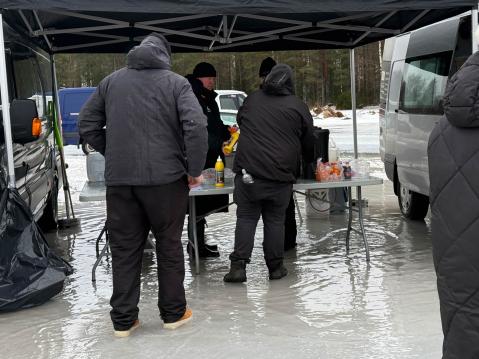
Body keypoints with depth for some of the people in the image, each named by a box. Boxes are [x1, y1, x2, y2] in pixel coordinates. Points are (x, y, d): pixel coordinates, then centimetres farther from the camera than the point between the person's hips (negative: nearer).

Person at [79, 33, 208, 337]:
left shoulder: (111, 81, 10)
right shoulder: (176, 83, -2)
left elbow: (88, 125, 12)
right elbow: (196, 126, -14)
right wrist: (194, 170, -6)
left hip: (119, 179, 3)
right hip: (165, 178, -2)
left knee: (124, 249, 11)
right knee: (169, 246, 12)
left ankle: (123, 320, 17)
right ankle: (173, 313, 22)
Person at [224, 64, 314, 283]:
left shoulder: (251, 101, 9)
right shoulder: (297, 106, 2)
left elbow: (240, 123, 26)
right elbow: (308, 143, 10)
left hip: (248, 171, 1)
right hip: (280, 174, -1)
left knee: (246, 217, 7)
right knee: (275, 220, 9)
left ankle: (238, 265, 1)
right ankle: (275, 267, 15)